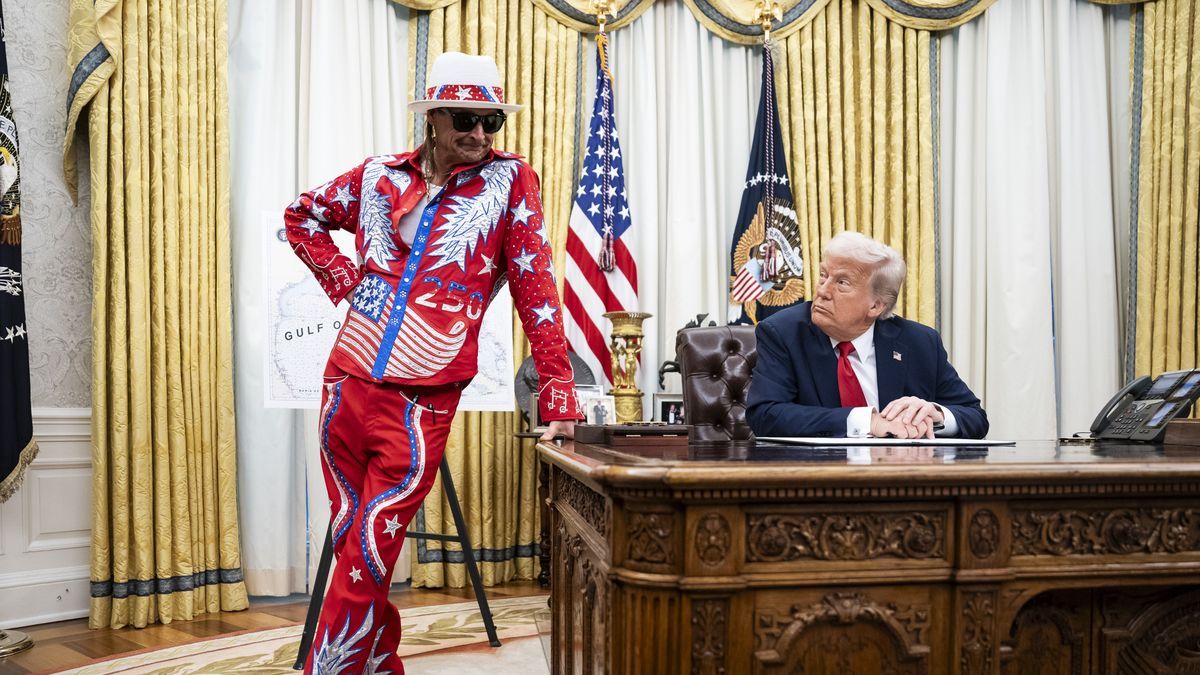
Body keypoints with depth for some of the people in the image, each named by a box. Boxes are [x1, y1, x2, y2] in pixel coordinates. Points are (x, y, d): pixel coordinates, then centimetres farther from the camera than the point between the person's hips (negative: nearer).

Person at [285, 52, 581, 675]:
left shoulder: (509, 180, 0)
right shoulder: (379, 176, 8)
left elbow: (535, 287, -4)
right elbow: (302, 216, 25)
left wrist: (558, 395, -10)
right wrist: (342, 278, 8)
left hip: (423, 402, -4)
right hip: (347, 386, 4)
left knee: (366, 559, -6)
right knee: (351, 545, 14)